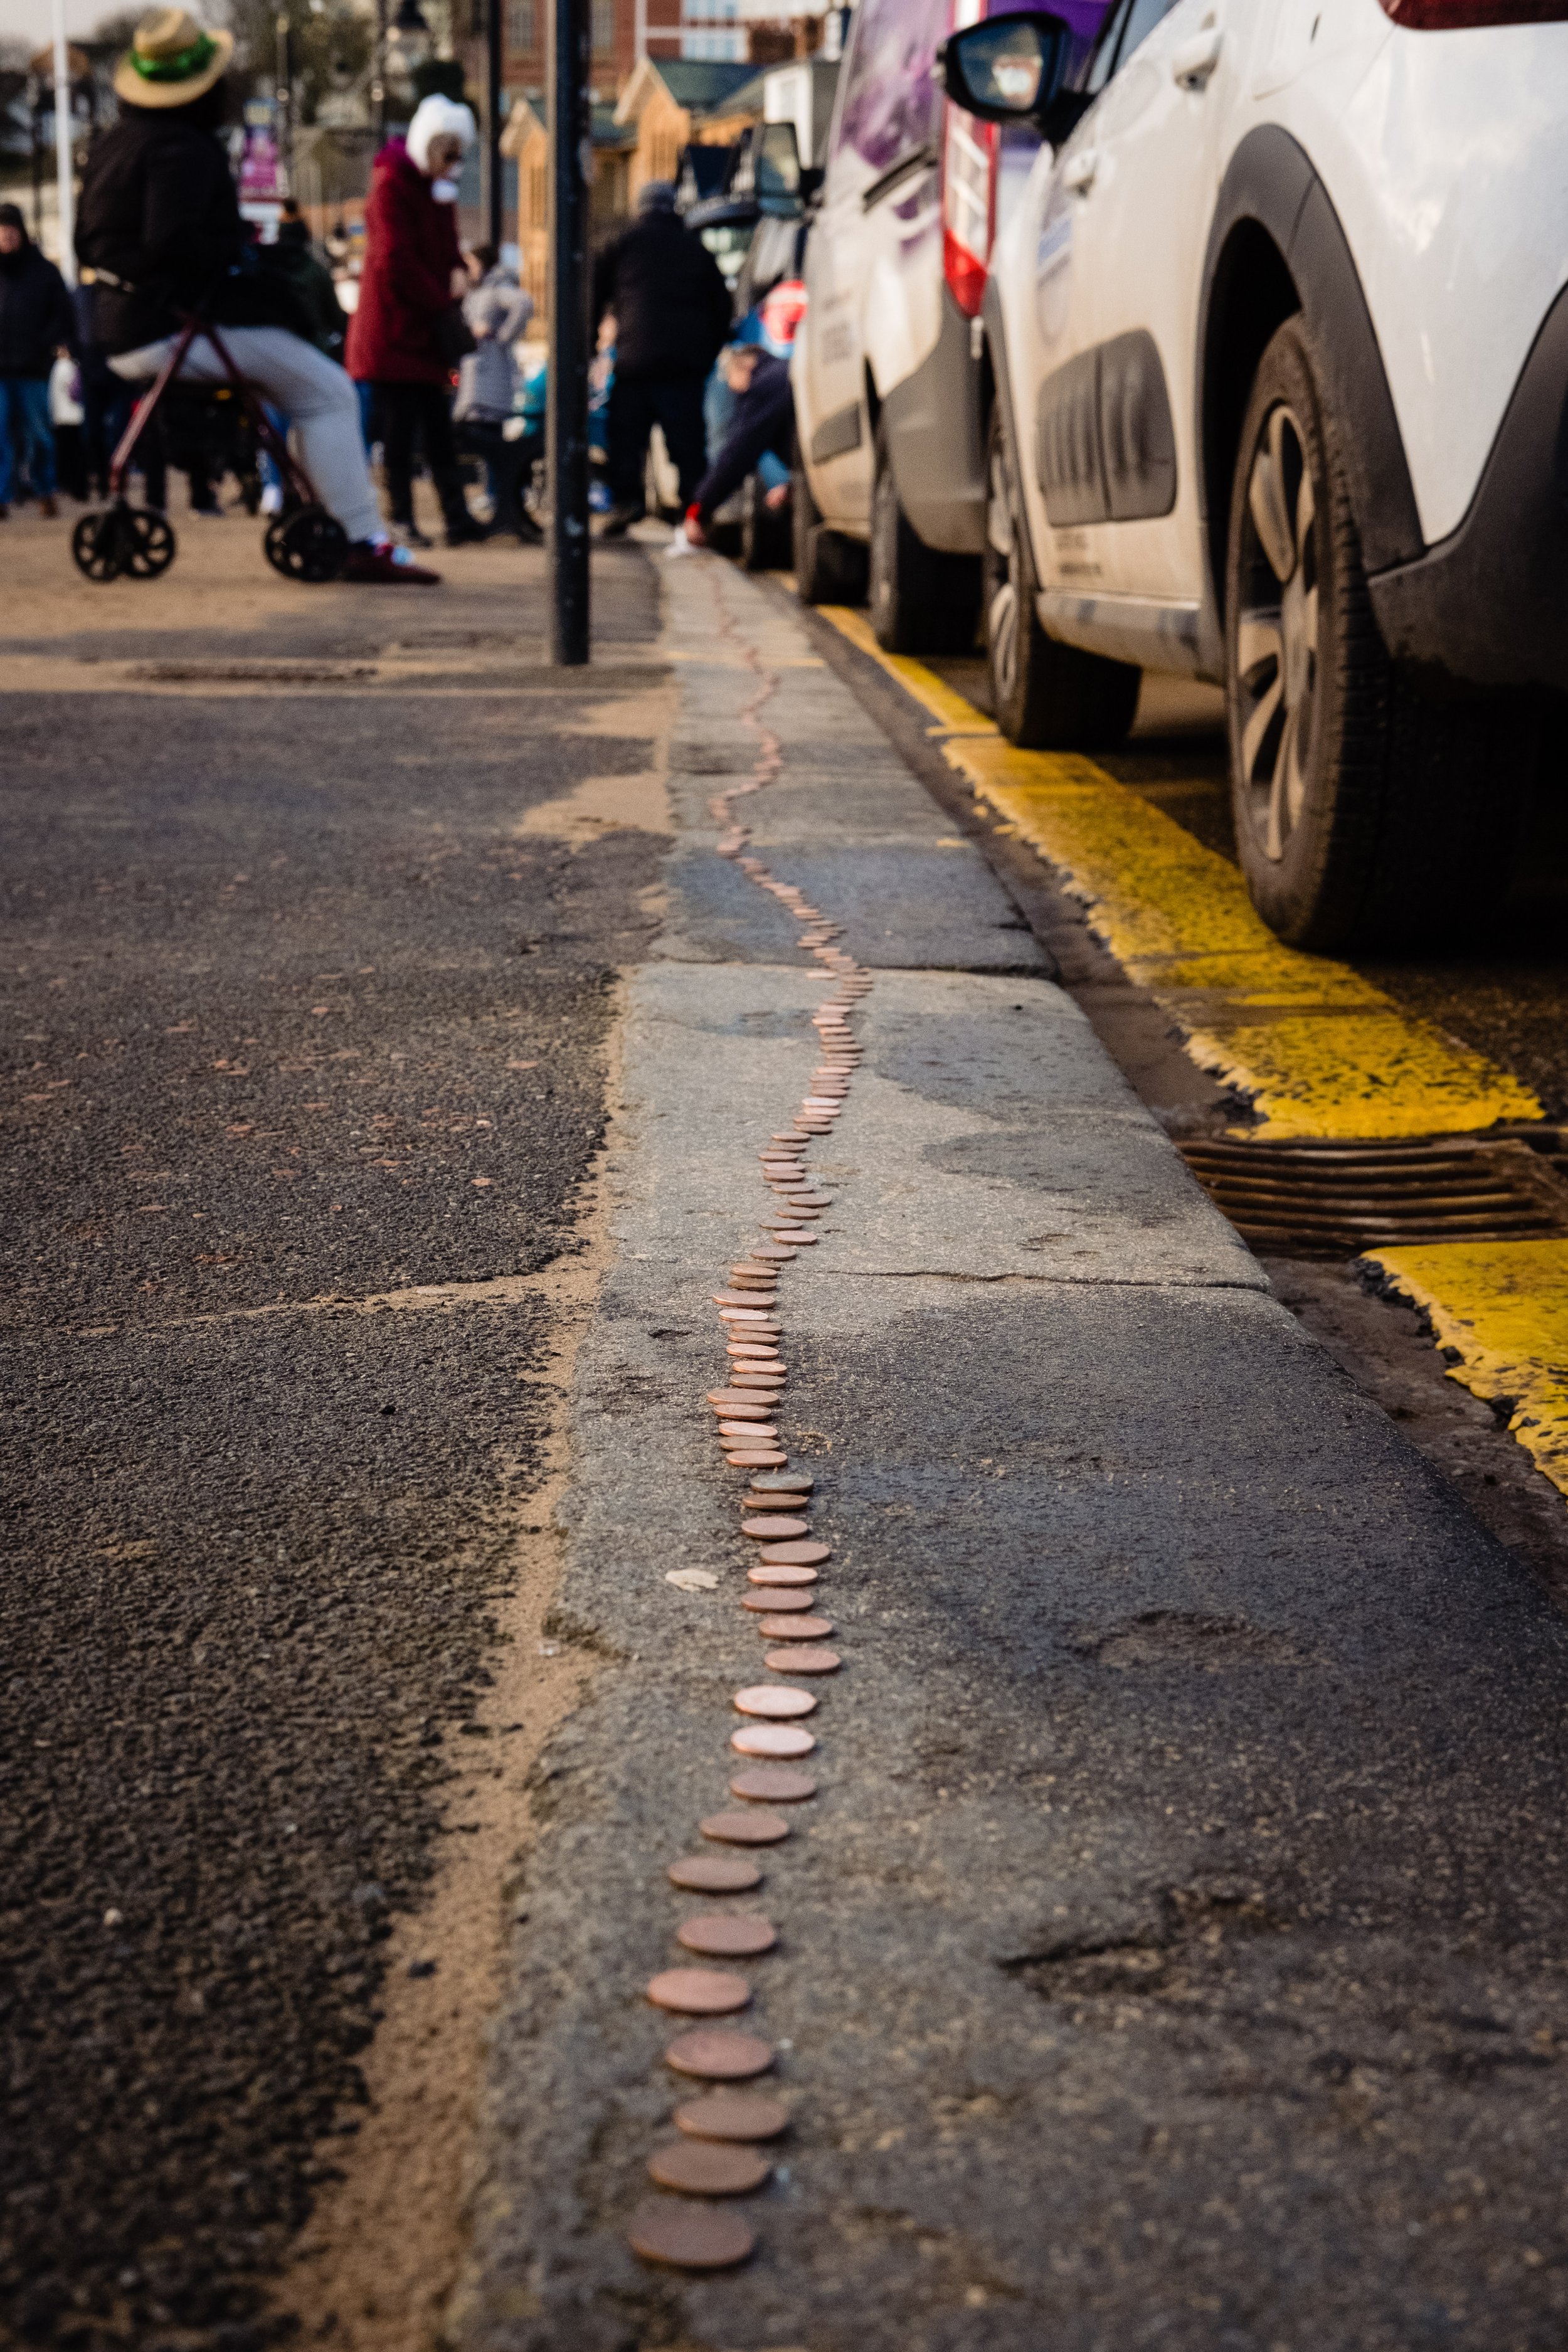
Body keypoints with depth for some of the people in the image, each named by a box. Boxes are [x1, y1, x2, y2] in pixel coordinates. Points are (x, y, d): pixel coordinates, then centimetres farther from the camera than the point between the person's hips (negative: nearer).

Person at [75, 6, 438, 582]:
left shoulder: (108, 144, 15)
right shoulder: (183, 150, -14)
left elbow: (88, 245, 21)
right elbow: (171, 242, -27)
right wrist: (252, 268, -15)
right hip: (177, 330, -10)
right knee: (329, 392, -7)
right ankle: (365, 543, -13)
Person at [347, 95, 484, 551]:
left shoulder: (438, 187, 18)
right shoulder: (392, 182, -10)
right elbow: (397, 260, -18)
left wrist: (457, 275, 1)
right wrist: (442, 307, -16)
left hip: (427, 329, 8)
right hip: (394, 328, -8)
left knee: (438, 429, 3)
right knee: (399, 428, -5)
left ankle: (456, 517, -1)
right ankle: (402, 519, -1)